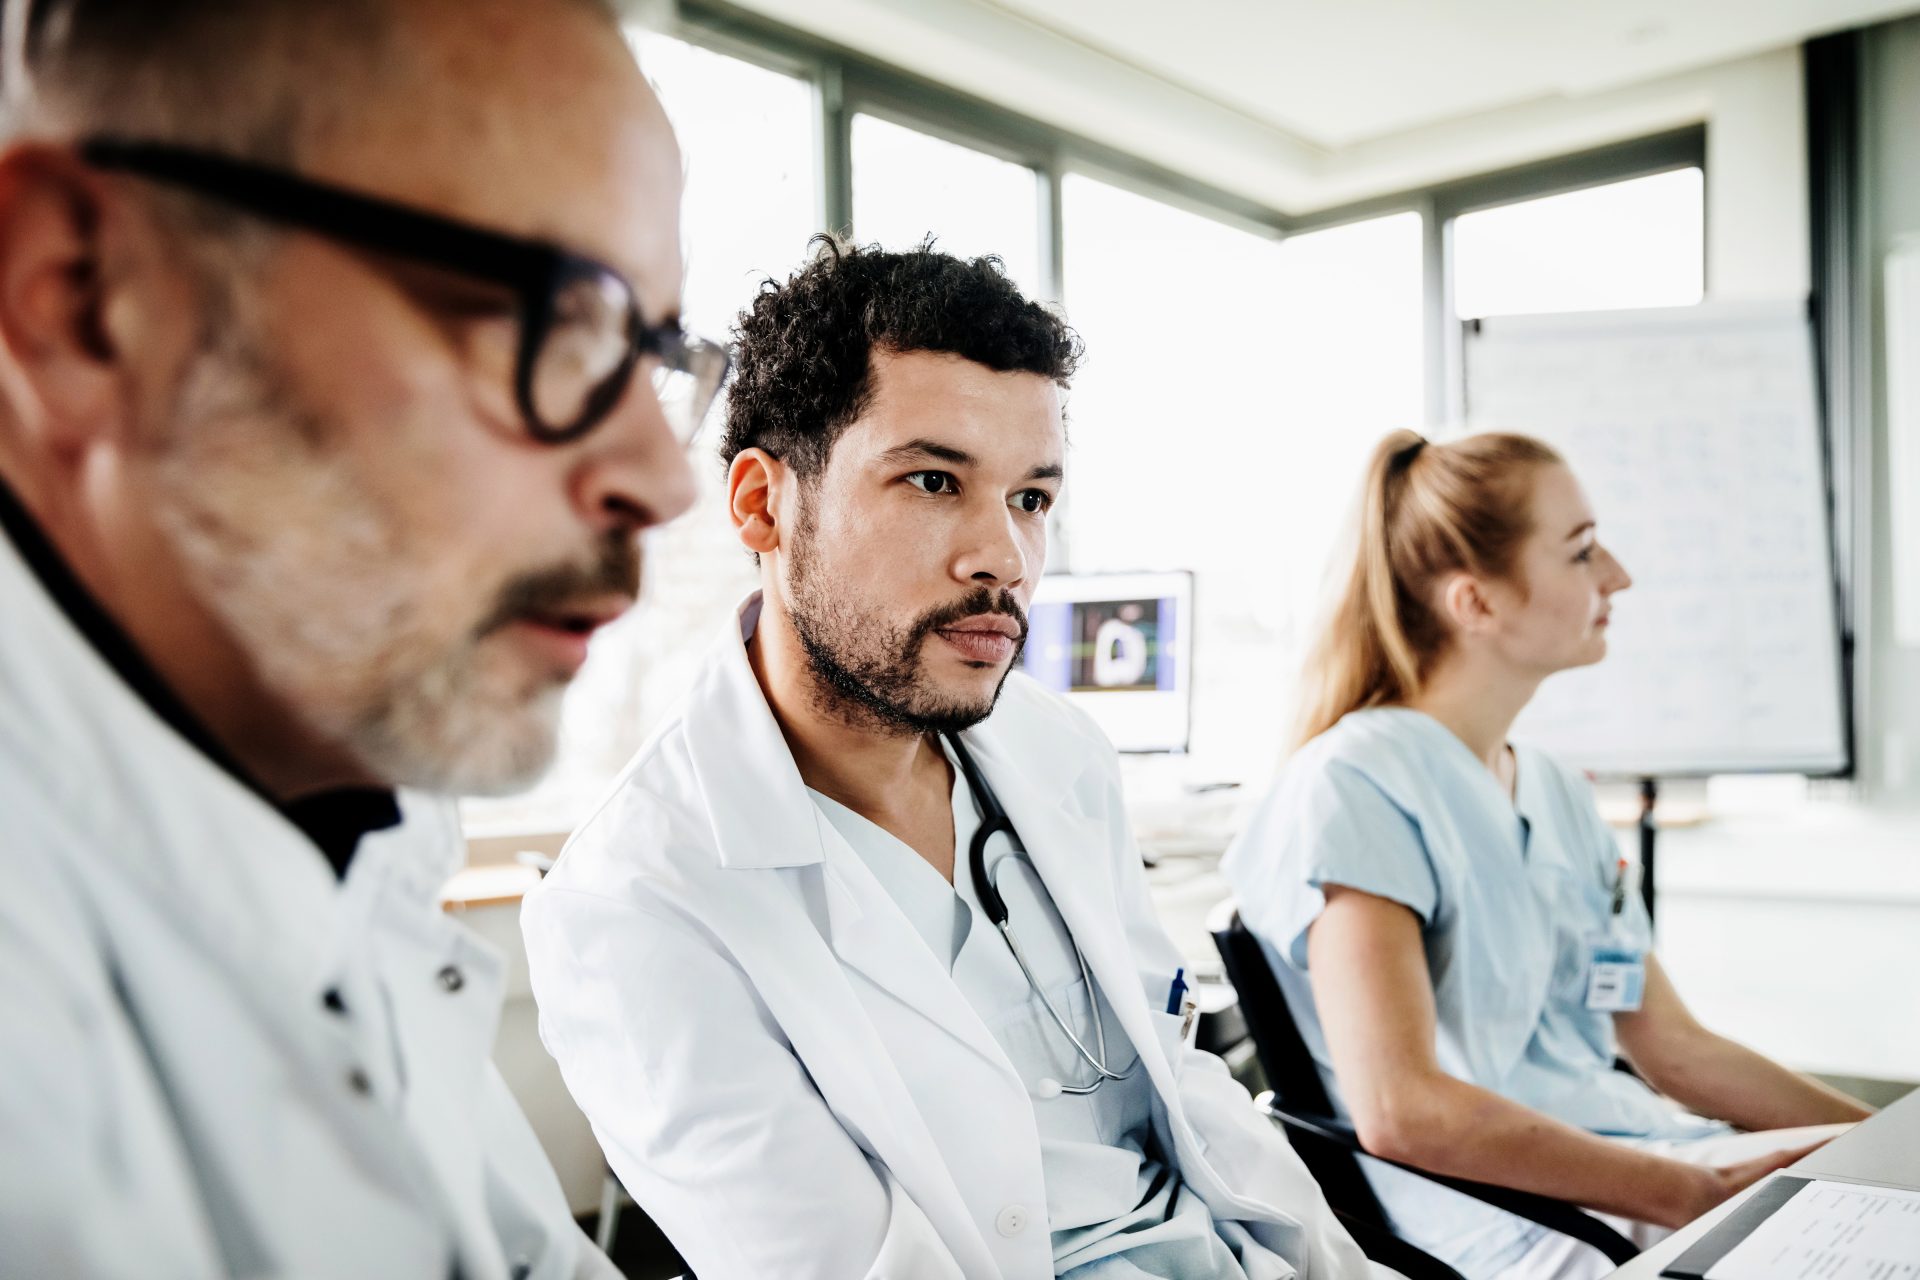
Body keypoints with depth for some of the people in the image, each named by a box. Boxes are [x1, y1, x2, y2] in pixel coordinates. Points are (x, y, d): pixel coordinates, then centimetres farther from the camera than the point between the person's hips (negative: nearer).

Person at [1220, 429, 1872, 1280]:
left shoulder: (1559, 796, 15)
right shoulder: (1353, 786, -13)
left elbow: (1677, 1049, 17)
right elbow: (1399, 1110, -22)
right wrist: (1700, 1195, -19)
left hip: (1638, 1147, 9)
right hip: (1512, 1211, -8)